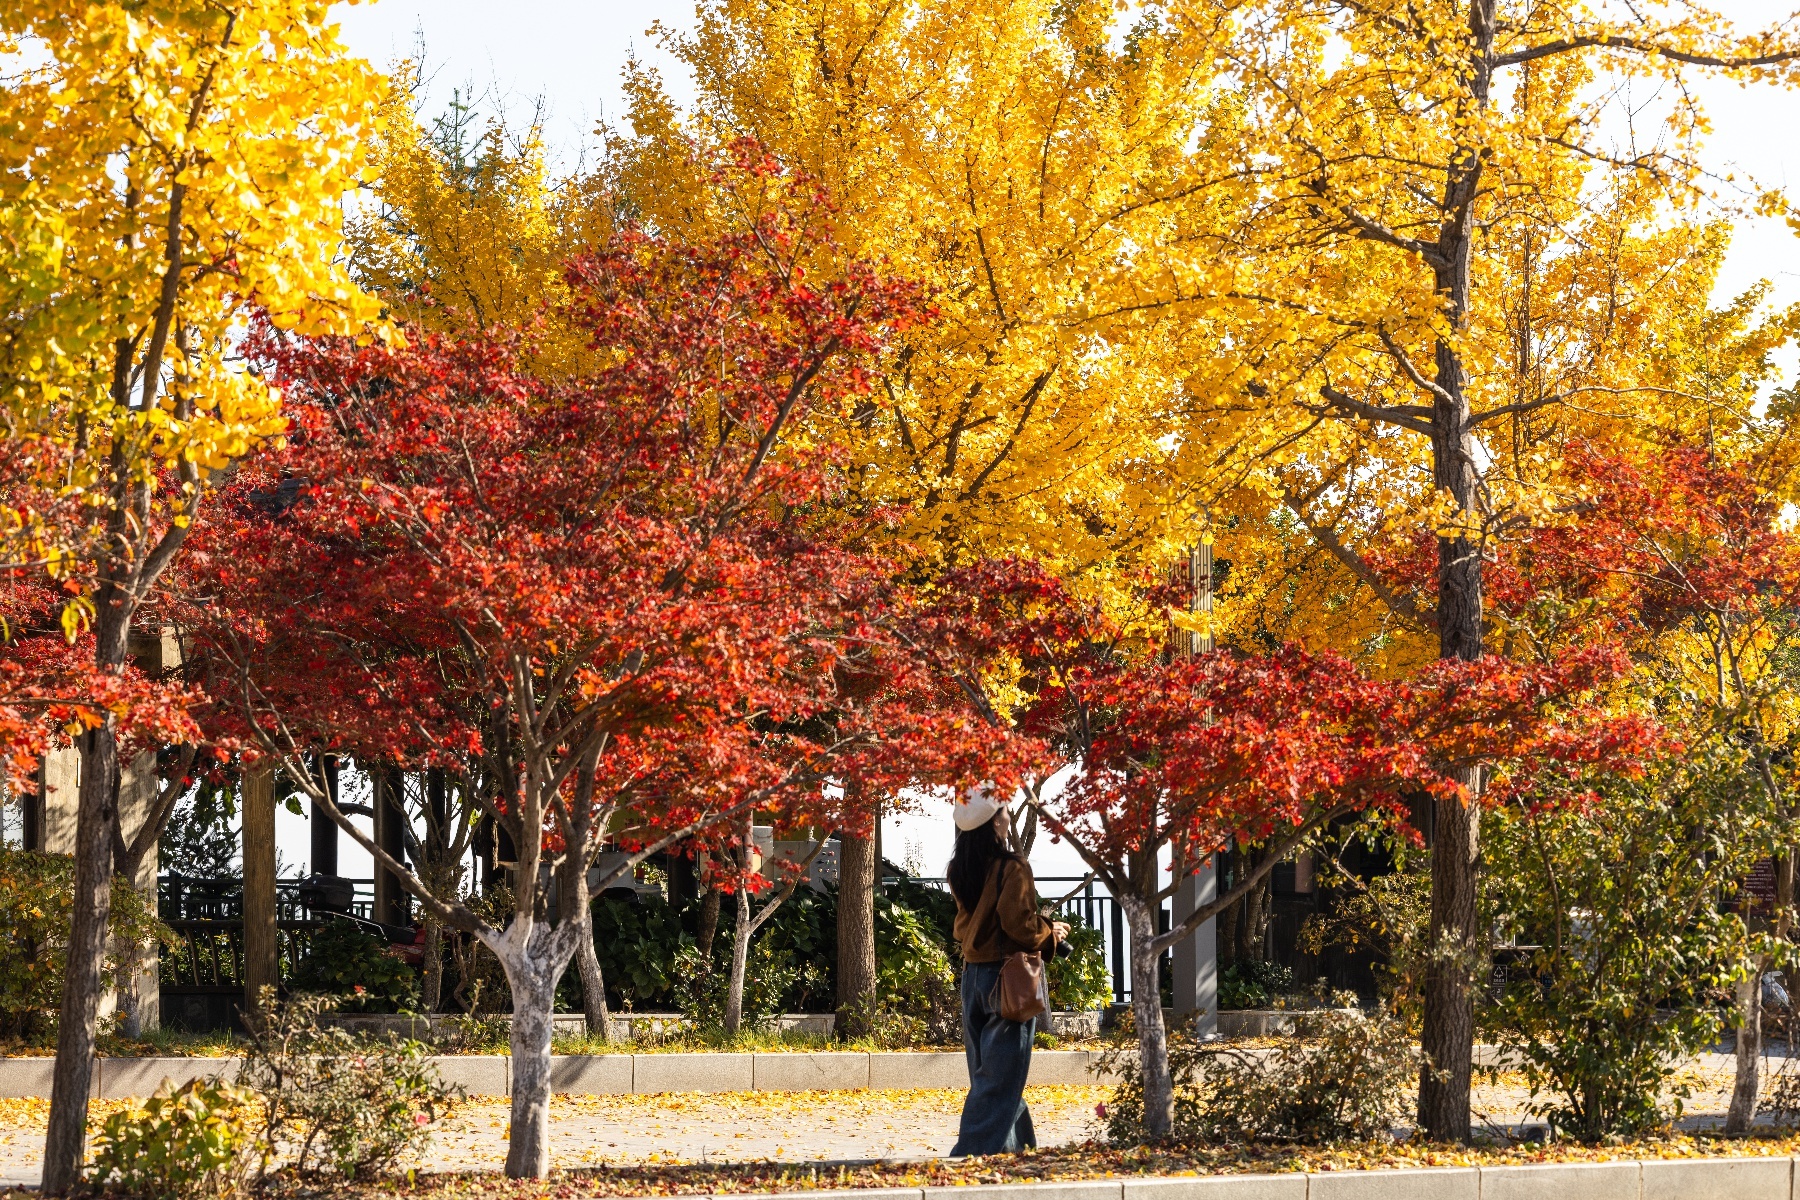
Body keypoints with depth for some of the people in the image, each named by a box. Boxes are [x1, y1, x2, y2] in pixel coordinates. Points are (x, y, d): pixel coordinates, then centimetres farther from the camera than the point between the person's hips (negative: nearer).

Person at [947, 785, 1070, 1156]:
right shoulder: (1012, 867, -15)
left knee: (986, 1067, 14)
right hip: (1007, 974, -7)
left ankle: (1017, 1144, 21)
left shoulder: (960, 871, 5)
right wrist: (1049, 933, -1)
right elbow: (1018, 923, -21)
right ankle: (973, 1150, -9)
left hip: (973, 974, 7)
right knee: (1001, 1074, -3)